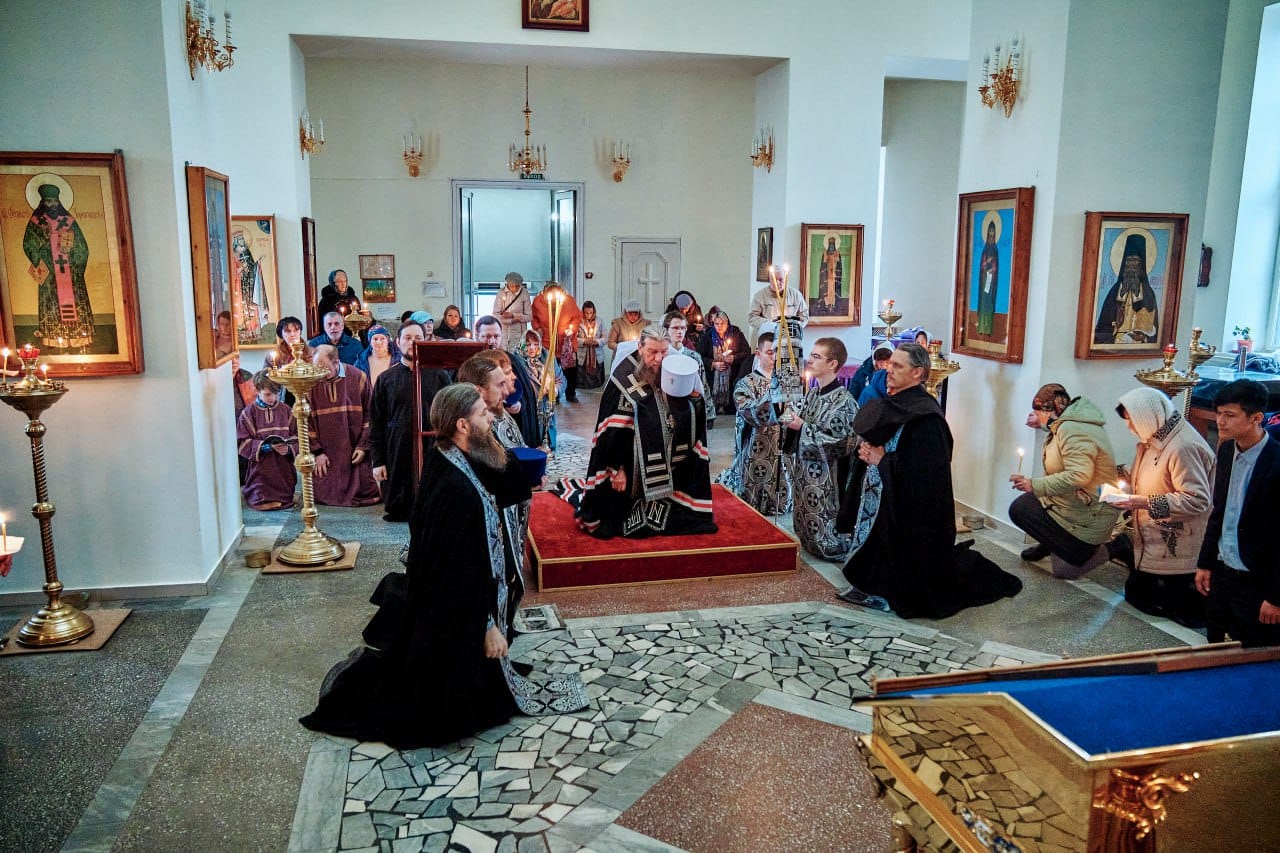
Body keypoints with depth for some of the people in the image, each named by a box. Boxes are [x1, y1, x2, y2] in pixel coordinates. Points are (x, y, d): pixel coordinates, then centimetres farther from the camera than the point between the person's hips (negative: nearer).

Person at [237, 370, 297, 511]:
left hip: (283, 468, 2)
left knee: (285, 500, 3)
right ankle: (247, 491, 24)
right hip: (261, 469, -2)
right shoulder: (249, 413, -4)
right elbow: (243, 443, -6)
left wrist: (288, 448, -18)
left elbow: (295, 437, 3)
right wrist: (266, 446, -20)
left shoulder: (285, 411, 2)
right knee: (261, 502, -5)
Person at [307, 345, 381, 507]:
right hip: (325, 454, 0)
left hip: (355, 453, 0)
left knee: (364, 494, 4)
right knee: (323, 497, 3)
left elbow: (370, 414, -1)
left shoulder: (358, 377, -6)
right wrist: (317, 451, -4)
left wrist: (363, 446, -5)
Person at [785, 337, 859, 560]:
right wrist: (791, 421, -3)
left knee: (822, 522, 2)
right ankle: (806, 547, 34)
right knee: (803, 515, 18)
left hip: (826, 476, -8)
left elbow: (840, 442, -22)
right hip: (805, 469, 8)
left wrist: (802, 427, -20)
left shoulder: (842, 400, -17)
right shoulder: (812, 393, 7)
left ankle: (833, 551, 20)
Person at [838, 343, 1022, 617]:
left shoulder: (924, 415, -18)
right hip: (877, 498, 8)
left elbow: (925, 469, -23)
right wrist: (866, 453, -2)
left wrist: (882, 460, -18)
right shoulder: (890, 405, 9)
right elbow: (870, 442, 20)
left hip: (908, 504, -8)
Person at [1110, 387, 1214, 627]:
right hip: (1153, 540, 10)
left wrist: (1147, 502, -28)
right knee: (1136, 592, 17)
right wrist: (1127, 477, 3)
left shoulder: (1183, 447, -25)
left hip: (1175, 546, -9)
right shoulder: (1153, 439, 5)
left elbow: (1197, 500, -27)